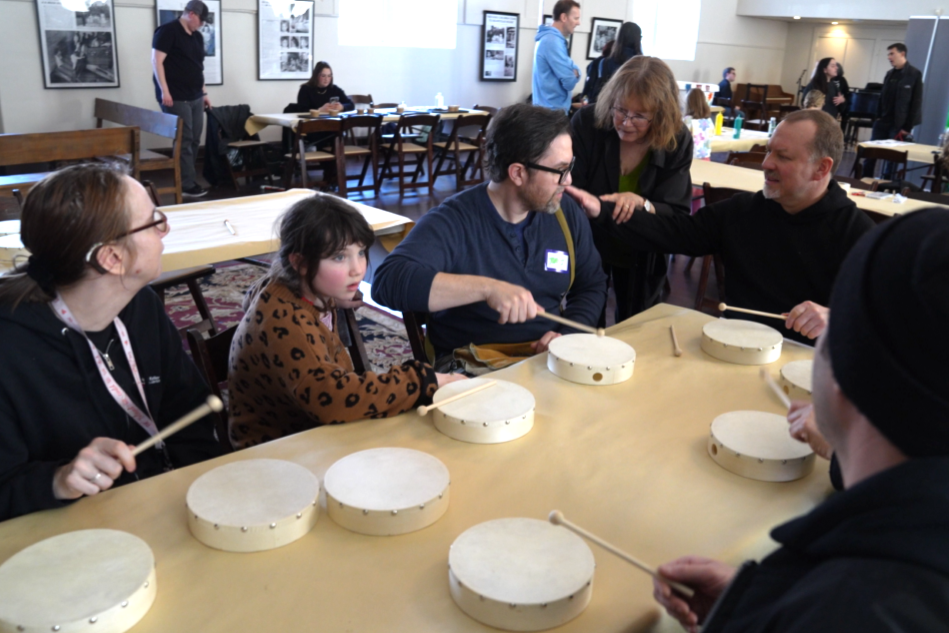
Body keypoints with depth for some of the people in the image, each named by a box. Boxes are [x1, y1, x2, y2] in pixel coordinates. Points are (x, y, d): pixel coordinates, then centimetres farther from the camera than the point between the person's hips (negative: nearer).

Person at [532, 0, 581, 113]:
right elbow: (569, 81, -21)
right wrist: (575, 73, 1)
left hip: (547, 107, 11)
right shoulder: (553, 41, -17)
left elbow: (562, 73, 20)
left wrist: (573, 72, -2)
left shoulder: (548, 38, 15)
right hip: (553, 109, -11)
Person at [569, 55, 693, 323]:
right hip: (587, 244, -1)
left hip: (642, 254, 1)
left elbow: (679, 217, -18)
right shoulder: (587, 122, -19)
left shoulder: (677, 141, -16)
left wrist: (642, 205, -38)